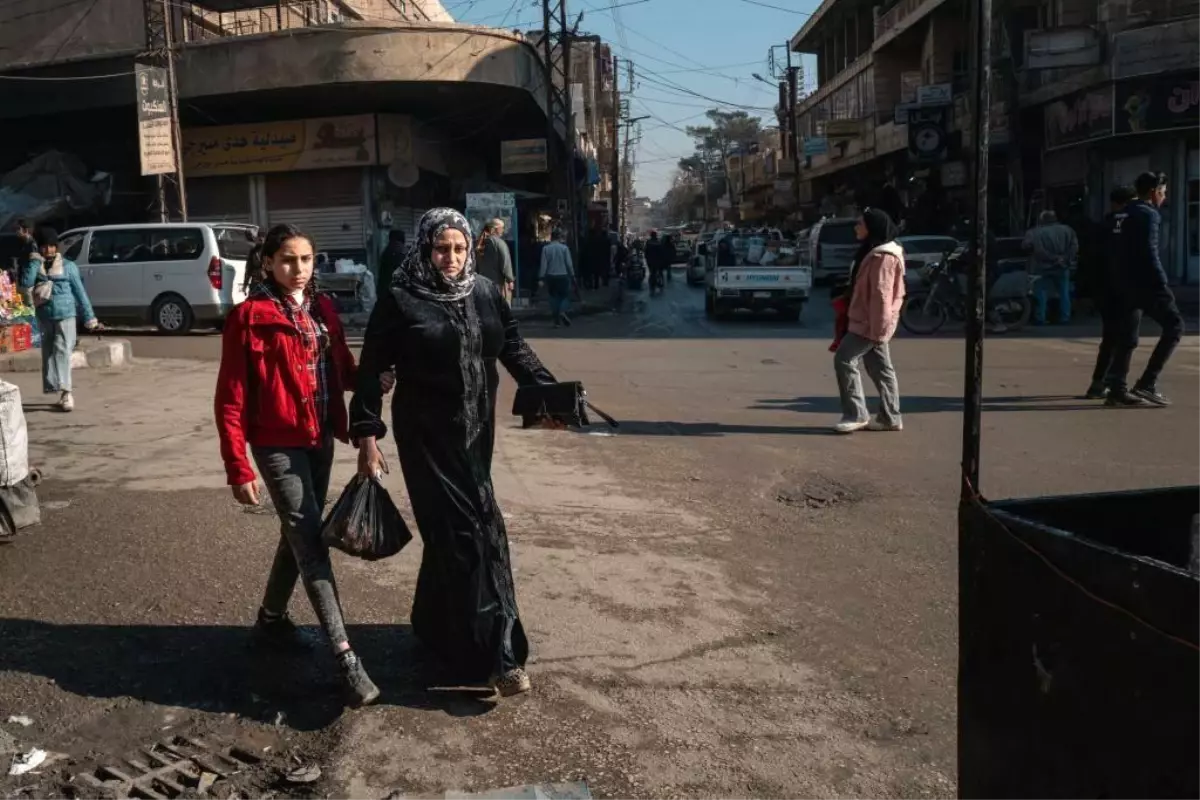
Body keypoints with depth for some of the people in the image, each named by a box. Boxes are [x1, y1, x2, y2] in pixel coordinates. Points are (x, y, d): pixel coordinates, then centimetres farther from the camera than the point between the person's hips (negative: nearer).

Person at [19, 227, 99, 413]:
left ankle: (65, 391, -20)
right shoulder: (34, 265, 8)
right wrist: (34, 262, -11)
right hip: (44, 317, 4)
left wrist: (89, 317, 3)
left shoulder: (68, 265, 2)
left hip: (65, 314, -4)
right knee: (49, 353, 6)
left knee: (62, 351, -14)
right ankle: (63, 392, 14)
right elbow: (25, 284, -9)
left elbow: (80, 292, 4)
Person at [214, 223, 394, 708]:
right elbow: (230, 398, -11)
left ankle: (271, 621, 39)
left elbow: (341, 370, 13)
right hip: (277, 444, -7)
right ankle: (346, 659, -10)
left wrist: (374, 379, -10)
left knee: (300, 535, 18)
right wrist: (238, 467, -16)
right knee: (311, 544, -10)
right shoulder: (249, 317, -10)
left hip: (320, 439, 7)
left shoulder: (323, 310, 7)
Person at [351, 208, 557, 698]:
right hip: (427, 436, -5)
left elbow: (514, 348, 7)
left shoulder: (485, 293, 5)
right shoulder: (400, 302, -8)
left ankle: (435, 628, 34)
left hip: (475, 432, 5)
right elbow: (371, 371, -6)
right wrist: (368, 435, -11)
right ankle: (492, 655, -3)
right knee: (469, 532, -8)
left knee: (451, 530, 14)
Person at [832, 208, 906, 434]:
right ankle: (889, 417, 15)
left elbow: (881, 295, -22)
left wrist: (878, 329, -24)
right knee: (879, 367, 11)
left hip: (870, 322, -10)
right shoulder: (873, 252, 16)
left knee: (844, 359, -11)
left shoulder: (882, 256, -17)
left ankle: (856, 415, -7)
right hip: (867, 321, 10)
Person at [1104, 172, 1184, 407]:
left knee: (1125, 337, 10)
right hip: (1144, 282, -9)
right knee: (1174, 326, -2)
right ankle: (1147, 383, -8)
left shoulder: (1123, 215, 16)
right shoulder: (1148, 214, -10)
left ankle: (1117, 389, 8)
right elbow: (1149, 253, -18)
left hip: (1124, 282, 9)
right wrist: (1162, 283, -16)